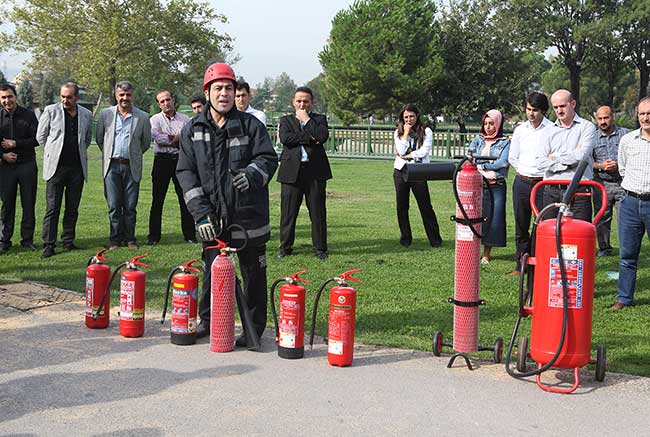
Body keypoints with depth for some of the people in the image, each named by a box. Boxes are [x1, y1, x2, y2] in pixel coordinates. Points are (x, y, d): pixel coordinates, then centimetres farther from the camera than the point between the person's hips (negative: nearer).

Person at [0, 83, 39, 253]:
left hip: (27, 165, -1)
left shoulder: (28, 115, 0)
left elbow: (37, 139, -5)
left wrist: (15, 143, -12)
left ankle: (27, 239, 13)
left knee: (28, 204, 3)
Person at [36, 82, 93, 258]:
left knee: (73, 208, 8)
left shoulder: (86, 115, 7)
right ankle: (48, 245, 0)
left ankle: (68, 241, 17)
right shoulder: (51, 111, 0)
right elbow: (41, 136, 7)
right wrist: (52, 154, 8)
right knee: (52, 208, -3)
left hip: (77, 167, 3)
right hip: (56, 166, -3)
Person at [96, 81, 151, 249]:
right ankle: (115, 239, 10)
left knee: (130, 207, 4)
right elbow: (99, 138, 16)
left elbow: (146, 142, 14)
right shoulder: (105, 114, 5)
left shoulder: (142, 117, 3)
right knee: (113, 205, 1)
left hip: (132, 167, 0)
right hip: (112, 165, 0)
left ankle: (130, 238, 14)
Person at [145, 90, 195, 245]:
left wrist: (169, 138, -9)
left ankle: (189, 234, 11)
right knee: (157, 199, 0)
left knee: (185, 199, 3)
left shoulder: (185, 119, 11)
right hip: (162, 160, -1)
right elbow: (158, 138, -11)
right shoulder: (155, 120, 7)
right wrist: (177, 138, -7)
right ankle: (154, 236, 5)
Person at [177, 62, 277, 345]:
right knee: (212, 270, 11)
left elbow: (269, 158, -2)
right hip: (211, 218, 2)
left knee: (253, 272, 5)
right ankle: (208, 320, 30)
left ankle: (254, 327, 18)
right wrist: (201, 211, -7)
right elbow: (186, 171, 3)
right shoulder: (193, 130, 6)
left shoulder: (250, 125, 2)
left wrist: (252, 174, -26)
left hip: (248, 214, -1)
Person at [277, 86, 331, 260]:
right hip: (291, 172, 0)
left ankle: (320, 248, 13)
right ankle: (285, 247, 15)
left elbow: (323, 136, -9)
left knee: (318, 212, 3)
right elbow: (285, 138, -8)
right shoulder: (286, 120, 13)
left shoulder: (319, 119, 12)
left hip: (315, 172, 0)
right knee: (288, 212, 3)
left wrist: (306, 120, -3)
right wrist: (309, 138, -9)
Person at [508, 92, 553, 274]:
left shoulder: (552, 130, -6)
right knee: (521, 226, 9)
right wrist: (523, 171, 11)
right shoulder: (520, 130, 10)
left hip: (543, 183, -4)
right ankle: (521, 264, 18)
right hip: (521, 182, 5)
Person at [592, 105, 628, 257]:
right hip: (601, 184, 2)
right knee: (602, 218, 6)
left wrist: (619, 165, -12)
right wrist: (600, 166, -9)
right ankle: (604, 248, 19)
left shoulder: (625, 134, 5)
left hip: (622, 183, -2)